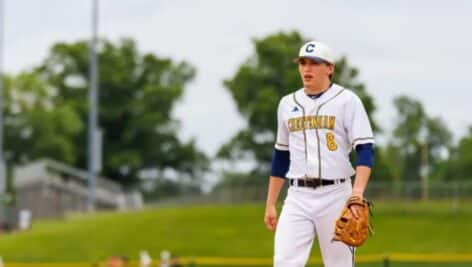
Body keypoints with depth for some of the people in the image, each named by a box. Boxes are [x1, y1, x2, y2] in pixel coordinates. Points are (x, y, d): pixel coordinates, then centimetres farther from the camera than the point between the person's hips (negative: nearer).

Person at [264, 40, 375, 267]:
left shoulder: (346, 101, -2)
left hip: (335, 196, -3)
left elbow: (365, 151, -9)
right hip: (298, 197, 3)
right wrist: (270, 204, 17)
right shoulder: (288, 104, 13)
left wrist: (357, 192, -24)